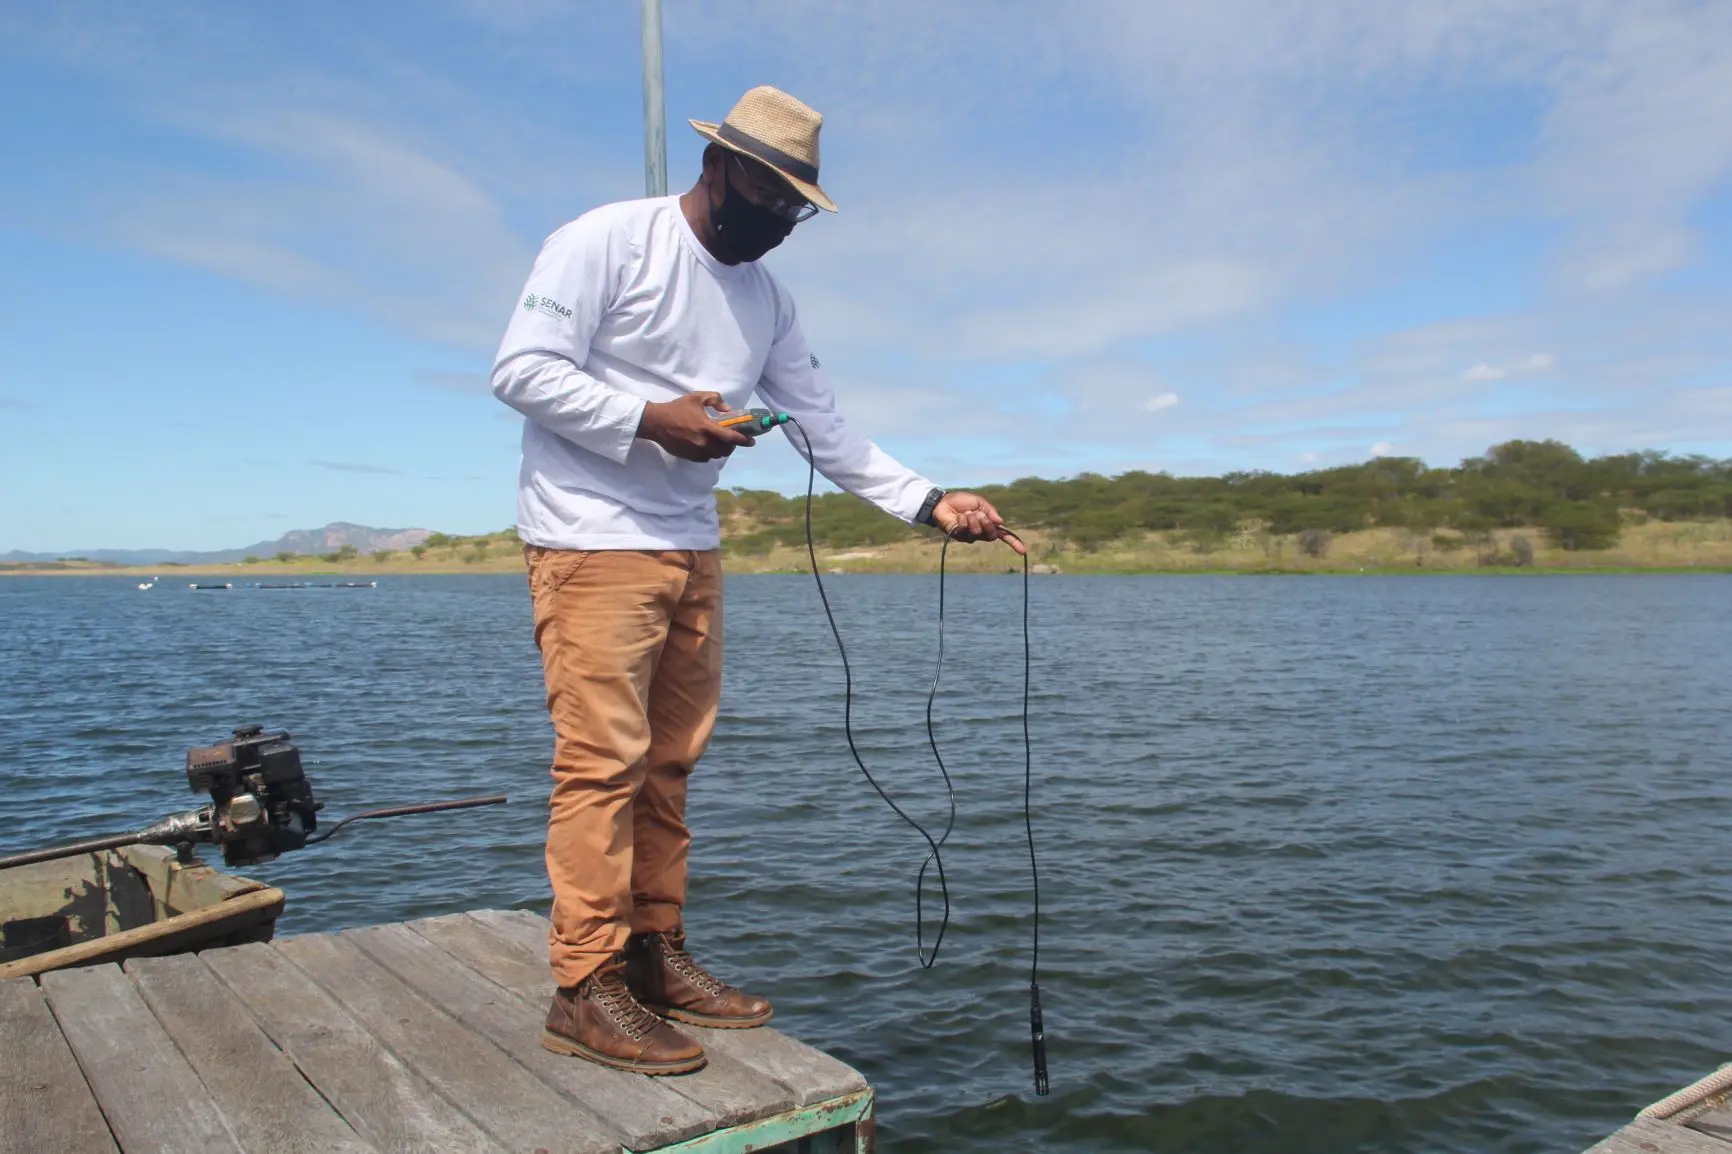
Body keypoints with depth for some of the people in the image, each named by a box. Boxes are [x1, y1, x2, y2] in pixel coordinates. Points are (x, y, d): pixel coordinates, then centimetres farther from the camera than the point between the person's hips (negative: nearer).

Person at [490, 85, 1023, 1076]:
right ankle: (586, 990, 0)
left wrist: (932, 503, 1)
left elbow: (826, 428, 11)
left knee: (671, 762, 8)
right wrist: (651, 419, -20)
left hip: (692, 550, 7)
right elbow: (522, 369, -11)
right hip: (593, 546, -7)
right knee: (604, 760, -9)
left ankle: (656, 958, 19)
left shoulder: (765, 298, 14)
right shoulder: (606, 241, -5)